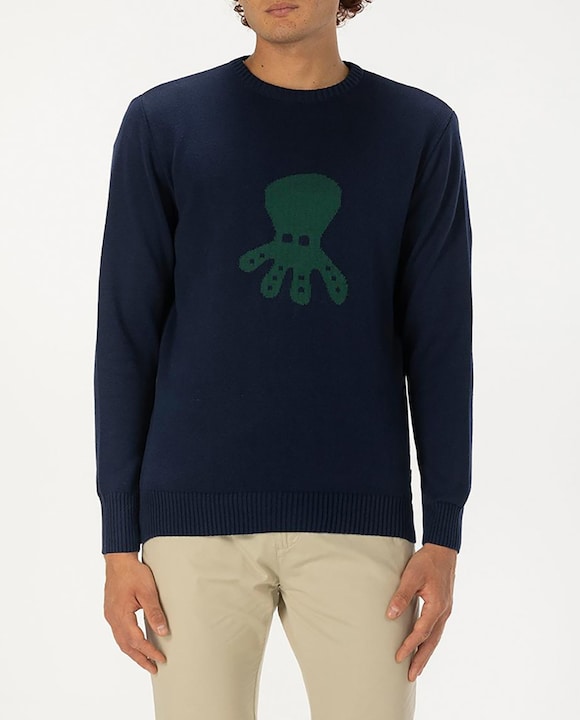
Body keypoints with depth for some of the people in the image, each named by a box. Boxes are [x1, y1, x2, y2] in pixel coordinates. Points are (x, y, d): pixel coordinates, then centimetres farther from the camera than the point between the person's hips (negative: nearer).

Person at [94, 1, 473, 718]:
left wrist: (444, 535, -2)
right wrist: (120, 540, 0)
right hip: (198, 519, 0)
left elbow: (440, 344, 5)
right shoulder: (161, 125, 4)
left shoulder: (421, 130, 6)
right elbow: (125, 339, 4)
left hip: (357, 522, 1)